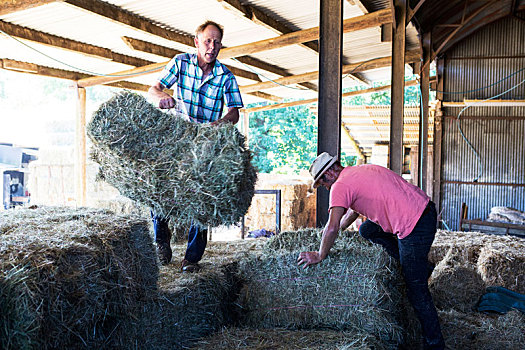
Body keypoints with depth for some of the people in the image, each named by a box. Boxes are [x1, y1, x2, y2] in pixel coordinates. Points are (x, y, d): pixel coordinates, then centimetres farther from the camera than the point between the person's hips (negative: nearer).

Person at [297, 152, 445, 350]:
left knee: (416, 291, 1)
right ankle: (418, 266, 21)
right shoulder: (360, 172, 21)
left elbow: (332, 228, -16)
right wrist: (337, 230, 43)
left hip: (416, 226, -9)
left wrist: (320, 256, -3)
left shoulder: (340, 186, -7)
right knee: (367, 230, 20)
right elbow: (355, 209, 35)